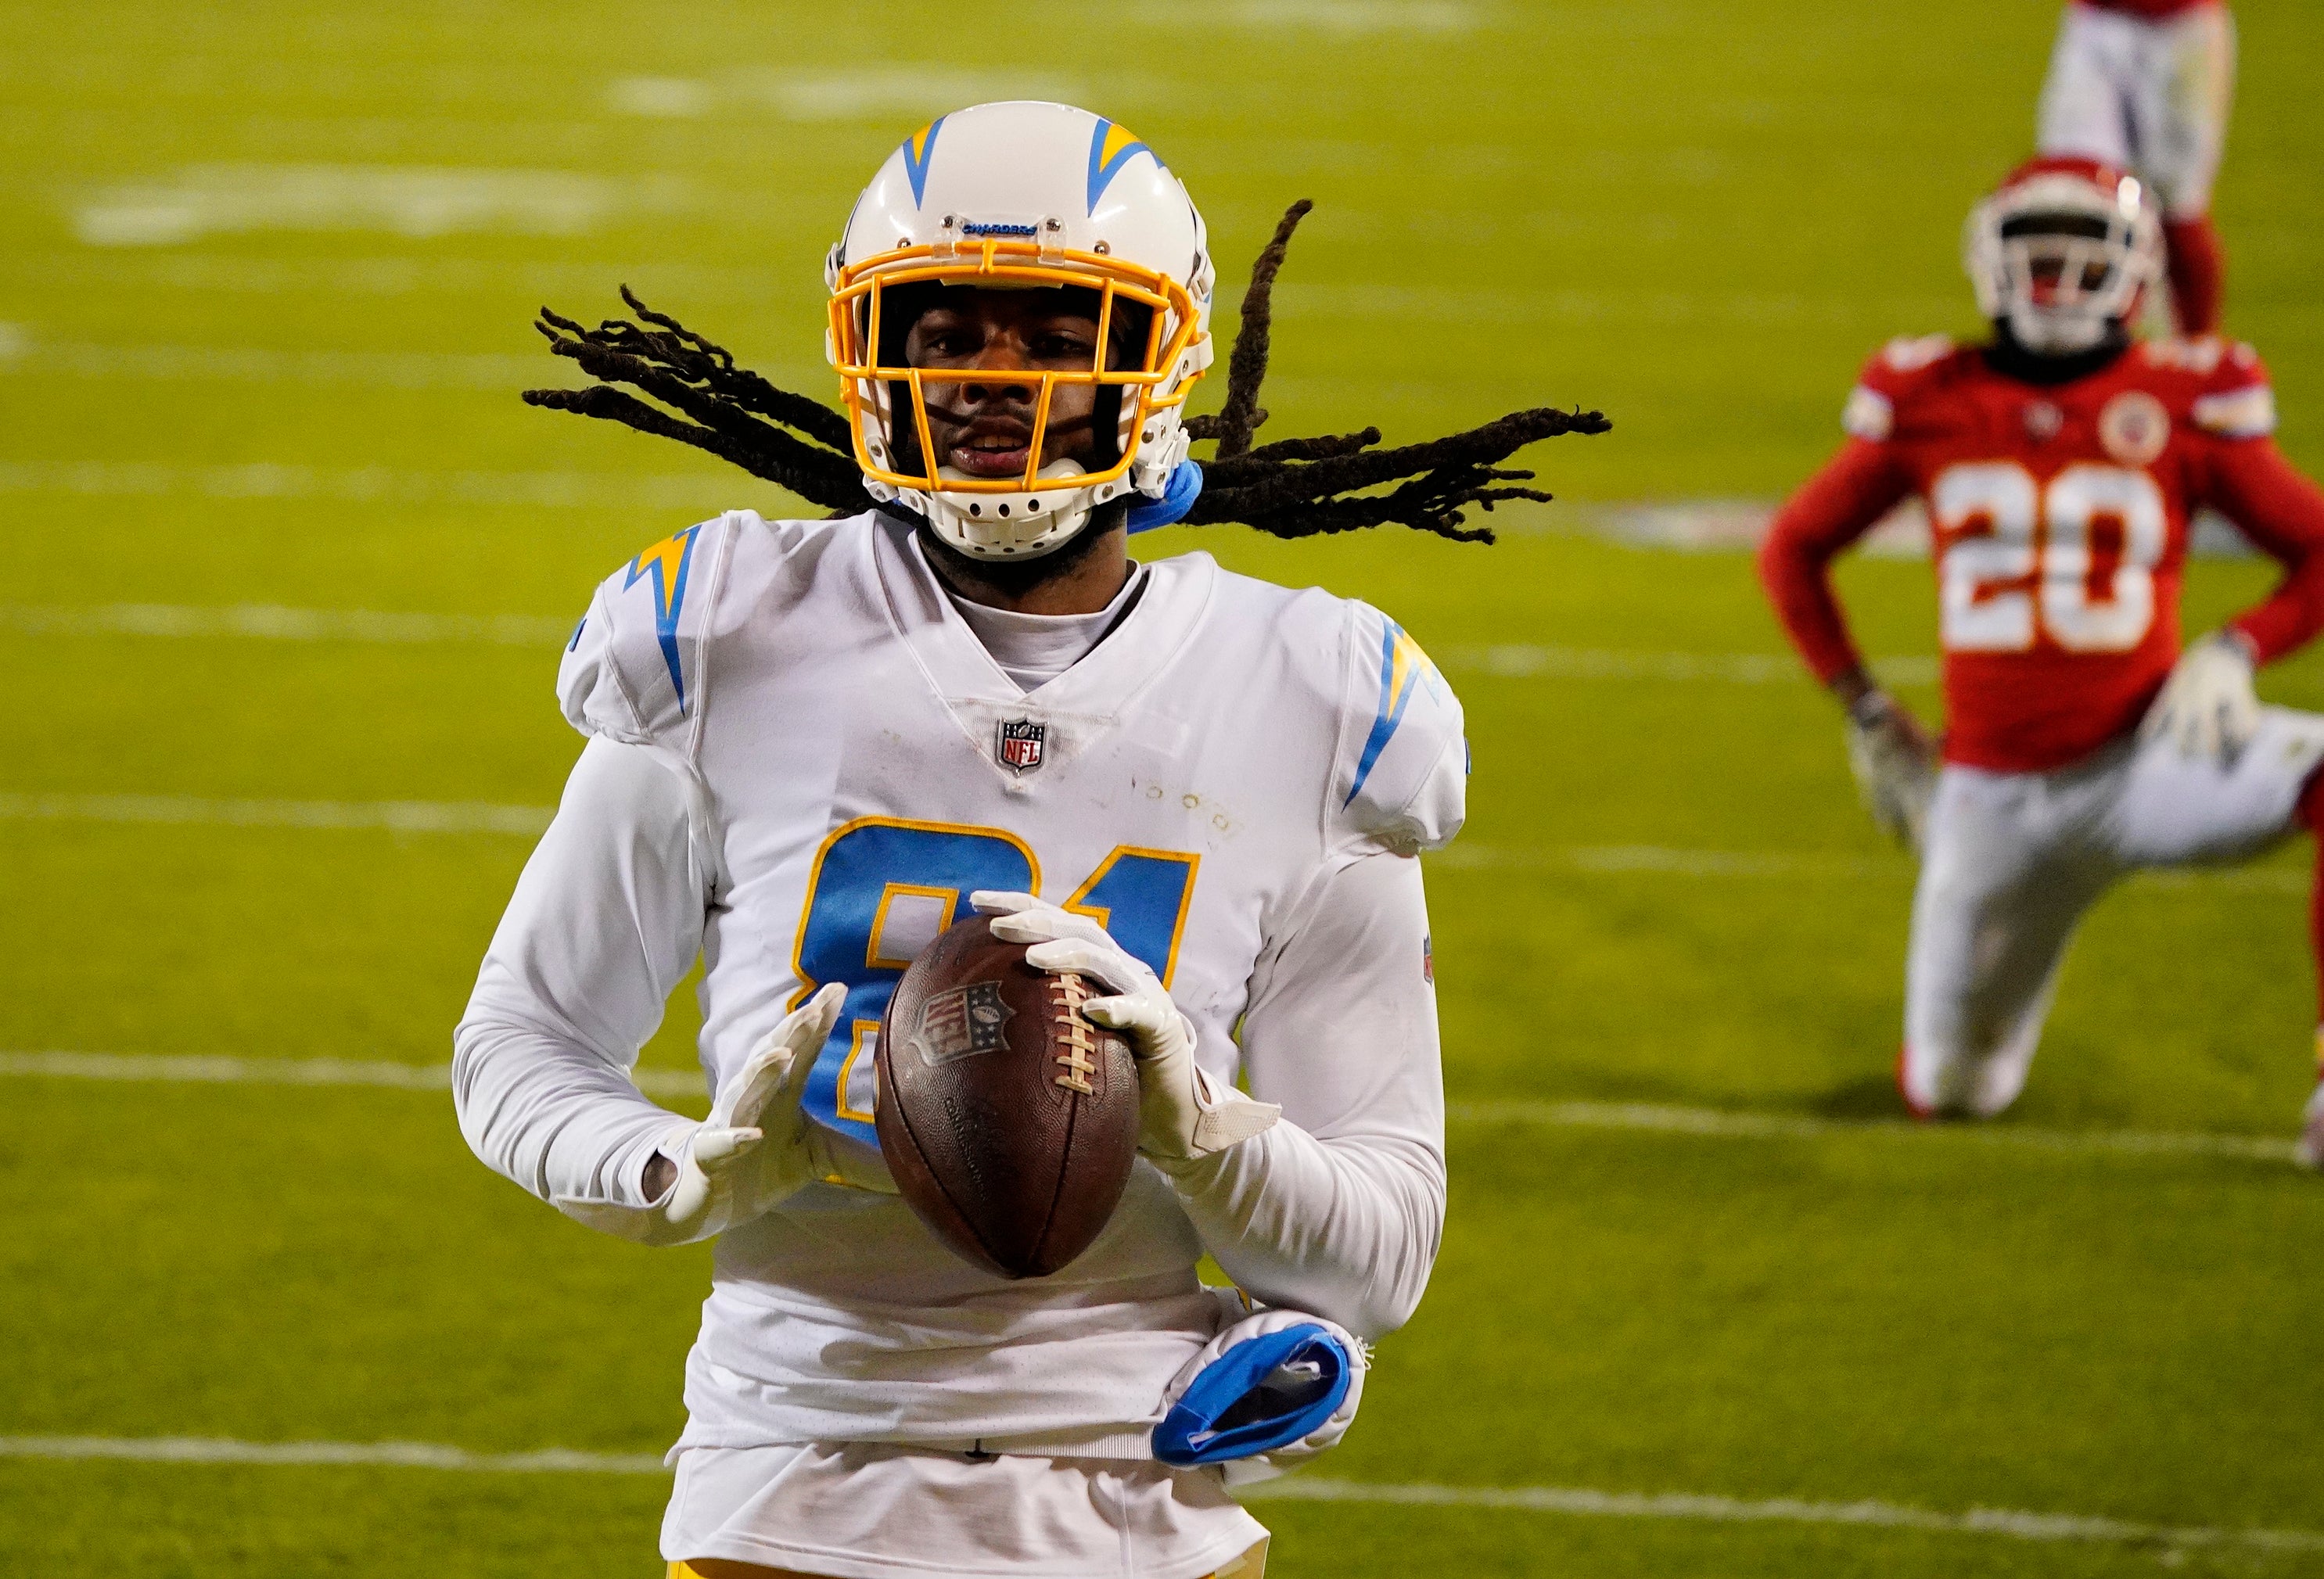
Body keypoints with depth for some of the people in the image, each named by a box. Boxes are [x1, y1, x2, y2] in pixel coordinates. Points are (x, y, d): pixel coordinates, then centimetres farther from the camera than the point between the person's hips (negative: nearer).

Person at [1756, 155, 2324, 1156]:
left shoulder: (2184, 407, -4)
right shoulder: (1930, 407, 1)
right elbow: (1794, 549, 15)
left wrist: (2235, 652, -15)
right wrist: (1864, 713, 10)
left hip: (2141, 759, -2)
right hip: (1992, 797, 2)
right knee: (1948, 1092, 7)